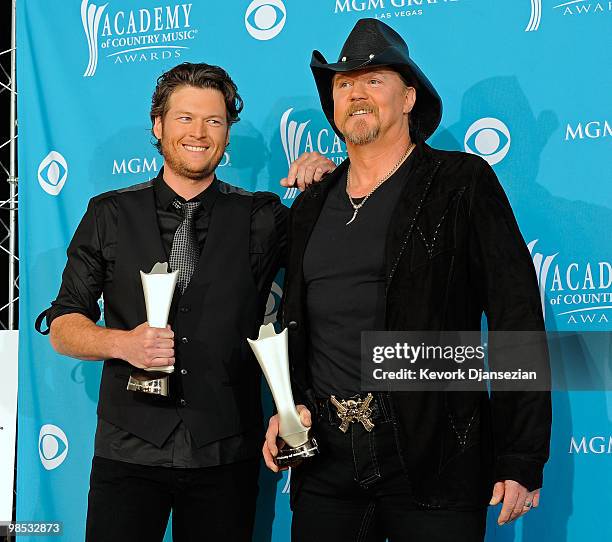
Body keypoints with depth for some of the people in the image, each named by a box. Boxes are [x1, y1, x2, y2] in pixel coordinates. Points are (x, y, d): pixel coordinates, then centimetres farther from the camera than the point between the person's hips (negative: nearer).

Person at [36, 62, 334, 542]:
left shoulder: (261, 218, 5)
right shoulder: (111, 215, 5)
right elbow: (64, 326, 6)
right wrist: (121, 342, -15)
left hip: (226, 457, 0)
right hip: (129, 449, 0)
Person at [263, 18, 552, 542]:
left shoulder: (463, 184, -4)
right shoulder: (311, 205, 12)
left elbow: (518, 323, -9)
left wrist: (522, 461, -13)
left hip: (434, 460, -5)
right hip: (327, 457, 5)